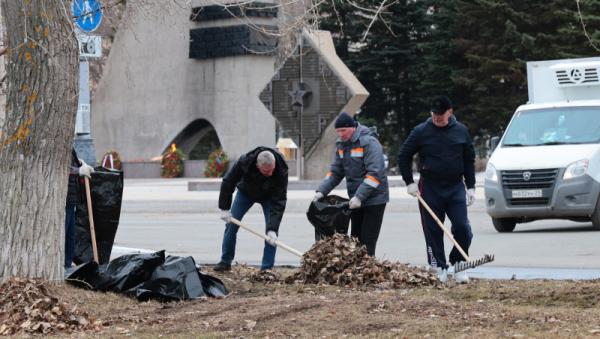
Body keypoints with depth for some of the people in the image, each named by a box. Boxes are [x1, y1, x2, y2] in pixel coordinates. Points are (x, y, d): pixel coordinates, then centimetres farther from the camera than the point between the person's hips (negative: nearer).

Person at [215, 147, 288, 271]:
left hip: (268, 196, -1)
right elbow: (228, 182, -22)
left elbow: (279, 201, -39)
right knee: (231, 223, -3)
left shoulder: (281, 171, -41)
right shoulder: (245, 162, -38)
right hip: (246, 192, 1)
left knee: (271, 228, -16)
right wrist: (224, 209, -20)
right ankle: (225, 262, 12)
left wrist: (272, 229, -45)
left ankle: (267, 269, -10)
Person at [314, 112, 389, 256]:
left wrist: (359, 197, -30)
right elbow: (335, 172, 11)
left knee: (367, 242, -9)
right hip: (355, 199, 8)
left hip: (374, 199, -8)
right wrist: (321, 191, -4)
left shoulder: (369, 142, -17)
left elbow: (375, 174, -24)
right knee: (355, 239, 10)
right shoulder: (341, 144, 8)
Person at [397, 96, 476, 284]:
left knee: (462, 227, -8)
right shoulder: (421, 131, -2)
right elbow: (403, 156, 5)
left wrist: (471, 187, 8)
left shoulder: (461, 131, 5)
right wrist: (409, 182, -1)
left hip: (456, 187, 1)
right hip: (430, 189, -1)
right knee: (433, 231, 0)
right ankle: (439, 268, 8)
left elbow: (469, 160, 13)